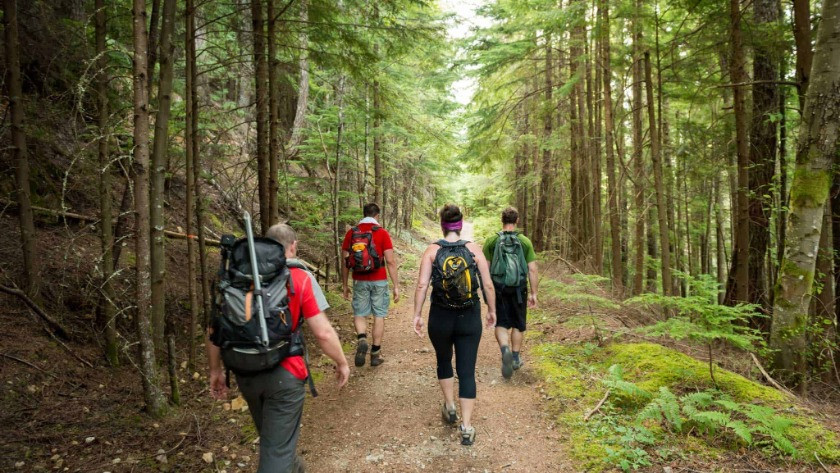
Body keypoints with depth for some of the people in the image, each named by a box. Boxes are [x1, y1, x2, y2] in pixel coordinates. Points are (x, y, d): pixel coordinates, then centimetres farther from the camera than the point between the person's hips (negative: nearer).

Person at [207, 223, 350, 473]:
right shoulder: (300, 279, -12)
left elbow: (214, 328, 2)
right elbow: (324, 333, -14)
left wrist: (215, 370, 13)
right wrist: (342, 363, 2)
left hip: (245, 373, 5)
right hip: (284, 374, -5)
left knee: (271, 434, 29)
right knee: (277, 447, 7)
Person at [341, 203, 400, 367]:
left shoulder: (351, 232, 2)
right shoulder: (382, 233, -6)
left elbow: (345, 262, 4)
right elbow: (391, 262, -9)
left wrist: (344, 285, 13)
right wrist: (396, 286, -4)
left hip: (359, 281, 2)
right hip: (379, 281, -2)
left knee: (359, 314, 13)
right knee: (379, 316, 9)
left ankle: (361, 339, -14)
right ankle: (376, 353, 13)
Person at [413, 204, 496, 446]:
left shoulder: (432, 251, -6)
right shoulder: (474, 249, -4)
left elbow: (422, 285, -12)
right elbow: (488, 285, -3)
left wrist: (417, 315, -4)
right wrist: (492, 311, 10)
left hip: (440, 318, 0)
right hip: (470, 319, 0)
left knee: (444, 361, 26)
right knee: (467, 371, 7)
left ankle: (450, 406, 35)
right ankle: (466, 427, 8)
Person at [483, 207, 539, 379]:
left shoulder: (491, 241, -3)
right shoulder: (525, 241, -3)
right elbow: (532, 270, -7)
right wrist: (534, 294, -1)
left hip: (498, 288, 0)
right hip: (519, 289, 1)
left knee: (501, 324, 6)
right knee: (518, 324, 17)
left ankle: (505, 351, -20)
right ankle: (516, 358, 27)